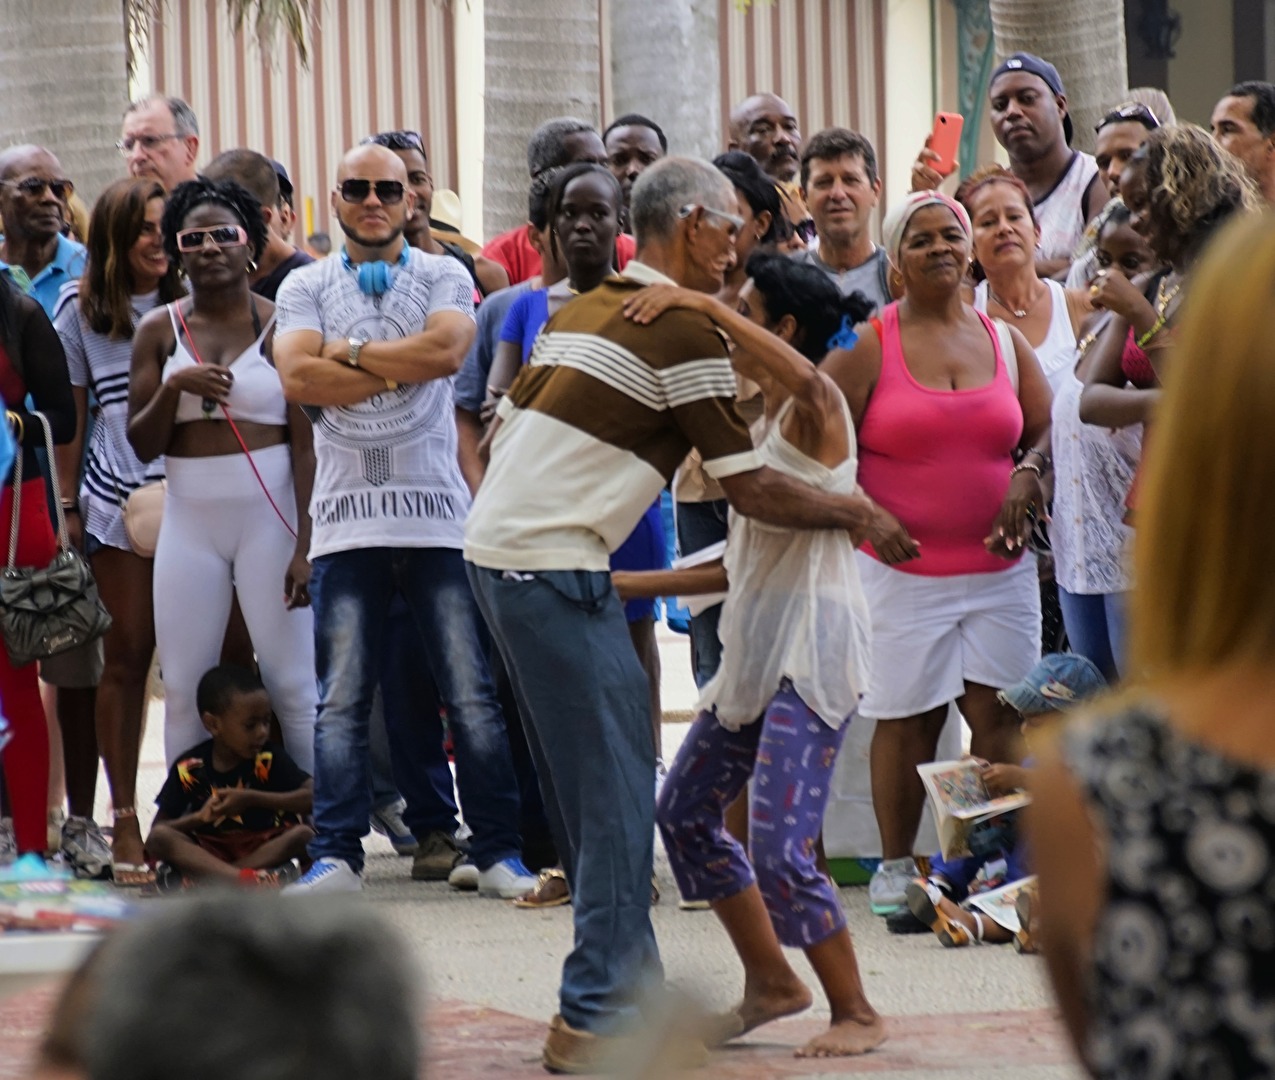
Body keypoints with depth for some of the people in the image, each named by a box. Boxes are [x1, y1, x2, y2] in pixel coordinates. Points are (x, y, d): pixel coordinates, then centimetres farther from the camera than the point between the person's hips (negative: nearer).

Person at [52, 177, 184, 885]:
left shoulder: (190, 302, 7)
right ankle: (124, 820, 6)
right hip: (118, 499, 0)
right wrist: (68, 505, 7)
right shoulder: (81, 309, 7)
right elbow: (73, 410, 10)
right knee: (128, 656, 2)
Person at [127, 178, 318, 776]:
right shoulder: (159, 331, 7)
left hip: (269, 517, -3)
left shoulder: (280, 326, -2)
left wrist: (306, 544, -13)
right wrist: (175, 386, -13)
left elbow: (307, 444, -6)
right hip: (189, 521, 3)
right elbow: (141, 445, 6)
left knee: (294, 684, -4)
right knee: (184, 690, 3)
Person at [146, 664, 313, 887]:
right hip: (208, 851, 0)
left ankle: (208, 876, -33)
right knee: (158, 839, -27)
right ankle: (246, 878, -45)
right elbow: (159, 828, -1)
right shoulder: (189, 768, -1)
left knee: (304, 834, -29)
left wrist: (252, 799, -20)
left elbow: (313, 797, -15)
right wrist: (200, 818, -20)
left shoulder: (270, 759, -2)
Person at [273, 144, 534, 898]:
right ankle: (337, 855, 2)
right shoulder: (307, 288, 11)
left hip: (439, 516, -1)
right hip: (349, 517, 1)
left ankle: (499, 851, 4)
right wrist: (400, 368, -6)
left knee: (472, 694, -1)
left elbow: (446, 349, -11)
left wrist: (352, 351, -4)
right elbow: (299, 377, -6)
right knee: (342, 701, -1)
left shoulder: (443, 276, 10)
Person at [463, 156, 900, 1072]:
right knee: (616, 787, -5)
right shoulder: (686, 331, -9)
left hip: (497, 543, 9)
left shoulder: (585, 309, 17)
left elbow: (506, 423, 22)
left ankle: (629, 994, 20)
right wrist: (856, 512, 7)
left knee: (593, 788, 15)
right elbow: (752, 489, -7)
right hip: (552, 566, -9)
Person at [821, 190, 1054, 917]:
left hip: (999, 566, 3)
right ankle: (896, 867, 12)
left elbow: (1049, 429, 16)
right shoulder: (867, 345, -1)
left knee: (1000, 716, -2)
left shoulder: (1004, 342, 11)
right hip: (902, 570, -3)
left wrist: (1029, 472, -5)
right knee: (906, 720, 0)